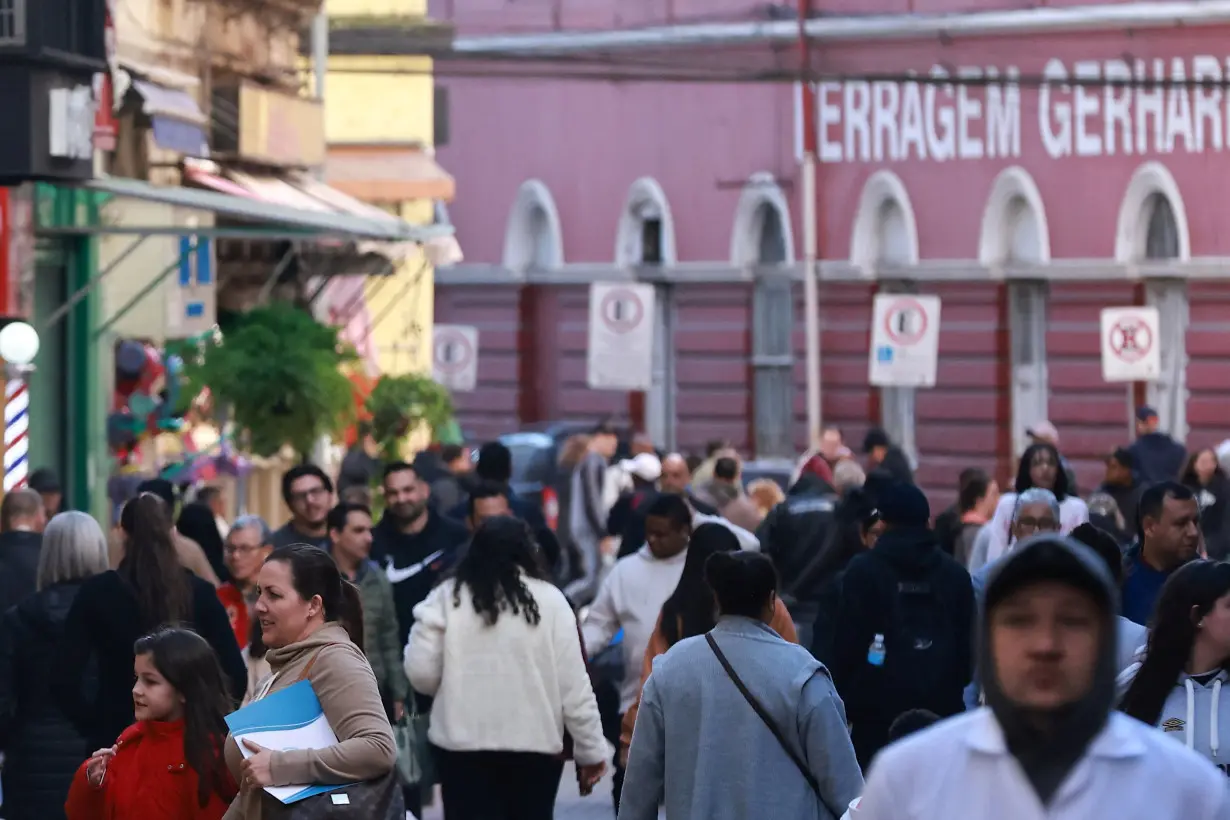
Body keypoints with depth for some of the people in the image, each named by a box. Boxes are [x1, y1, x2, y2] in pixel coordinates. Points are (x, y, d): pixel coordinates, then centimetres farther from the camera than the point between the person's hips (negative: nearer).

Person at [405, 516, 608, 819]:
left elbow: (421, 672, -4)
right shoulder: (548, 599, -2)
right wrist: (591, 749, 5)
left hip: (463, 744, 0)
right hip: (535, 743, 0)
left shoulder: (447, 597, -2)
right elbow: (573, 685, -3)